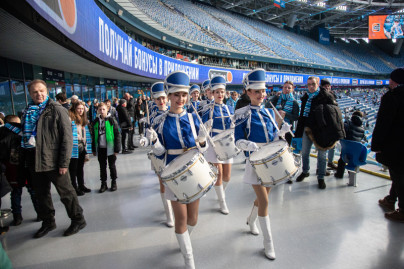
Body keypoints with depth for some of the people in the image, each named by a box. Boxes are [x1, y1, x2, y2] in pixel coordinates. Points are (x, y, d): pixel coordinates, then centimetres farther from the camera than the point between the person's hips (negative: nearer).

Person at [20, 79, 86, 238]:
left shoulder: (57, 110, -8)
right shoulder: (28, 112, 10)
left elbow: (67, 137, -12)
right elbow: (24, 136, 17)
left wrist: (64, 162, -17)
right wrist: (24, 160, 11)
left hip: (53, 160, -6)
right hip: (34, 162, 6)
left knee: (66, 192, 4)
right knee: (41, 194, 17)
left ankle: (78, 220, 21)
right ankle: (48, 222, 35)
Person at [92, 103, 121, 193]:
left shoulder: (112, 120, -7)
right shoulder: (96, 122, 5)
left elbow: (117, 135, -8)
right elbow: (94, 136, 11)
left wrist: (117, 149, -11)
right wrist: (93, 149, 10)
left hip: (110, 147, -3)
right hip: (100, 148, 3)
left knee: (112, 166, 9)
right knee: (102, 167, 12)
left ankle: (114, 182, 24)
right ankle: (103, 183, 24)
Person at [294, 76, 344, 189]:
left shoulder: (326, 96, -8)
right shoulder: (305, 97, 8)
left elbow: (336, 112, -8)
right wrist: (299, 132, 13)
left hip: (321, 131, -5)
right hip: (308, 129, 5)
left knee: (321, 155, 6)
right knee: (304, 153, 15)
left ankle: (321, 177, 21)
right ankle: (305, 172, 37)